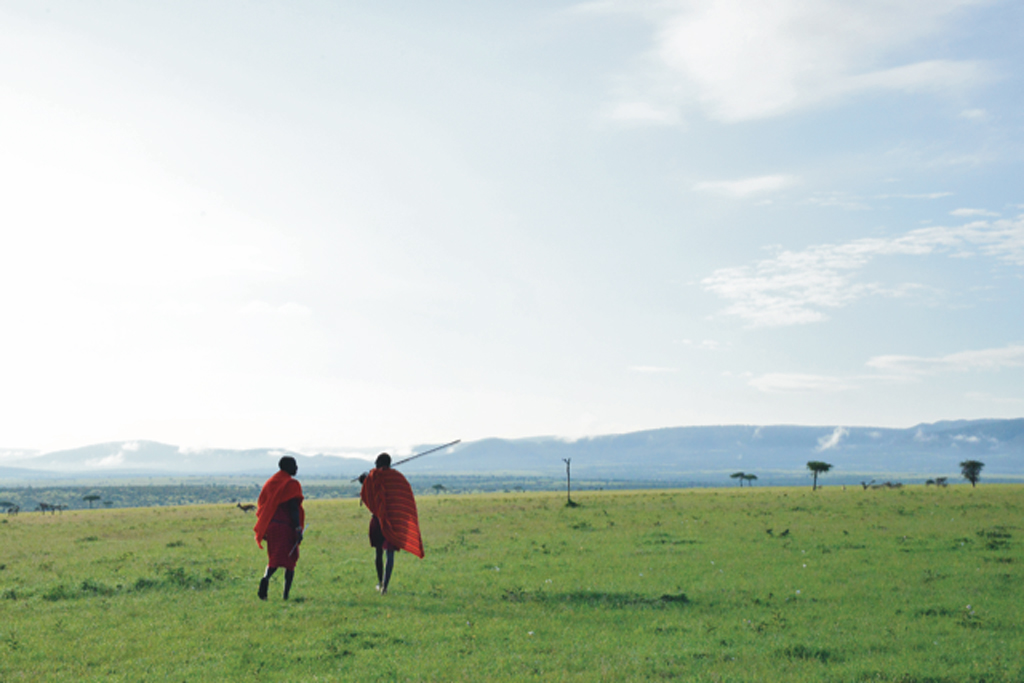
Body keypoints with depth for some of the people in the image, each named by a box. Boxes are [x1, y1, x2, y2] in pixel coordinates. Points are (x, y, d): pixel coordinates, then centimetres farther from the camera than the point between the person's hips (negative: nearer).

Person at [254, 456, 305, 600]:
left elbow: (262, 506, 15)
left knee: (274, 560, 10)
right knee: (290, 561, 1)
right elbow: (294, 508, -14)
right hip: (286, 527, -6)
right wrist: (298, 529, -14)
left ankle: (266, 578, -20)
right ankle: (286, 594, -7)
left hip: (271, 526, 6)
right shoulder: (292, 484, -7)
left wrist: (264, 531, 20)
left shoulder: (270, 483, 14)